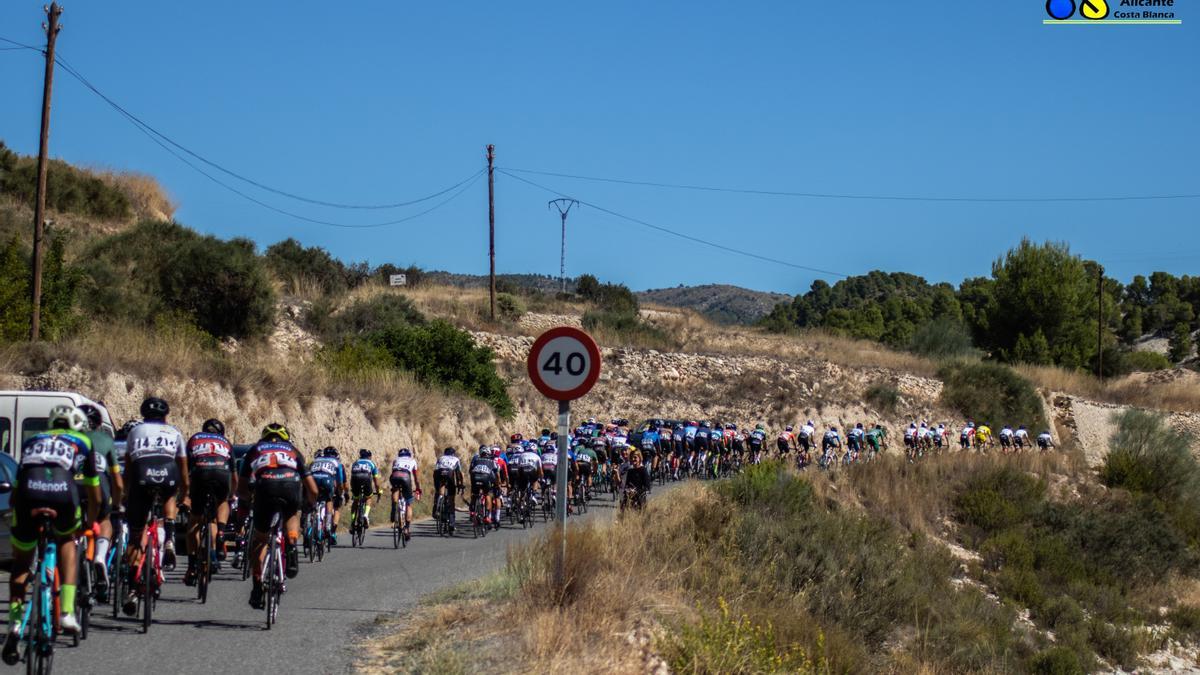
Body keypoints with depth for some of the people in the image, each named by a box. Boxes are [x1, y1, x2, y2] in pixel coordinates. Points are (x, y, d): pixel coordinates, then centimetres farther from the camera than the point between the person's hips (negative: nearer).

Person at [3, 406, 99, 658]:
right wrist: (90, 523, 53)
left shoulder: (32, 440, 37)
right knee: (66, 541, 30)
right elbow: (95, 496, 36)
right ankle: (67, 613, 17)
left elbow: (15, 492, 41)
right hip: (62, 490, -1)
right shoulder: (82, 442, 31)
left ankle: (14, 623, 4)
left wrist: (16, 513, 56)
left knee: (21, 561, 22)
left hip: (27, 492, 1)